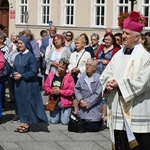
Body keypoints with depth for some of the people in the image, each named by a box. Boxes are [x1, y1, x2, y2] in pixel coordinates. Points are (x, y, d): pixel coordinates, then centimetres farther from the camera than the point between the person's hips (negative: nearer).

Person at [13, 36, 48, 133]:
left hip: (28, 84, -7)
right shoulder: (17, 57, 11)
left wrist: (21, 76, -17)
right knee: (20, 103, 9)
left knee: (27, 103, -1)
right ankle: (24, 123, 16)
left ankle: (27, 125, 7)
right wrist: (15, 74, -6)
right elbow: (14, 69, 17)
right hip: (18, 84, 7)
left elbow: (34, 71, -14)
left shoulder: (30, 56, -10)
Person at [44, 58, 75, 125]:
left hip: (65, 103, -3)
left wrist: (60, 91, -19)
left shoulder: (69, 77, -8)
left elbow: (72, 91, -12)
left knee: (65, 122, -3)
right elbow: (46, 86, 5)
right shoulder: (51, 75, 2)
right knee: (53, 121, 2)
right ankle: (58, 114, 36)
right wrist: (52, 91, -15)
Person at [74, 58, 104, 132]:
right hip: (83, 109, 4)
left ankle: (101, 120, 27)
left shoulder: (98, 78, -14)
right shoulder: (82, 76, 0)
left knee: (93, 128, -2)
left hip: (94, 108, -4)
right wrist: (80, 100, -12)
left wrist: (87, 103, -14)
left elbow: (98, 94, -15)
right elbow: (76, 89, 3)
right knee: (85, 128, 8)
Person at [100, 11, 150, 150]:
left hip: (136, 111, -6)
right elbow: (106, 75, 15)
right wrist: (108, 83, -8)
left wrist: (119, 84, -14)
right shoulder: (118, 55, 13)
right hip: (118, 108, 6)